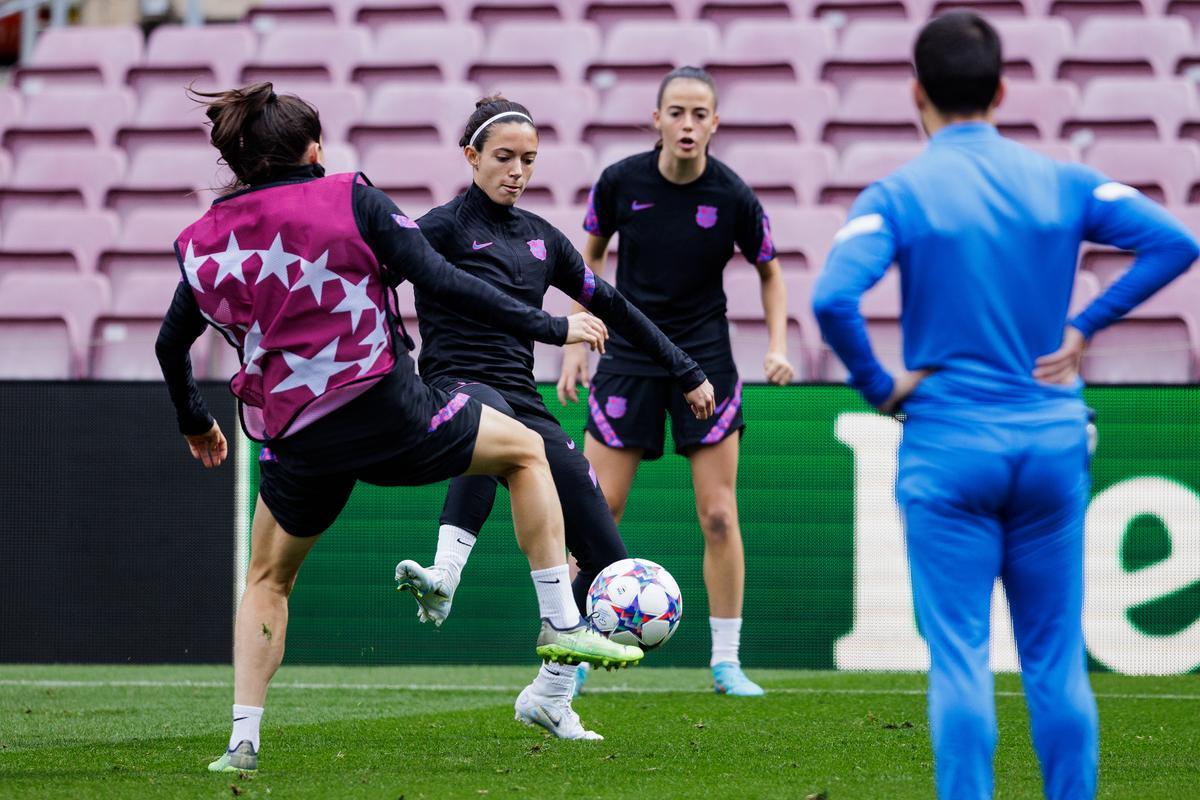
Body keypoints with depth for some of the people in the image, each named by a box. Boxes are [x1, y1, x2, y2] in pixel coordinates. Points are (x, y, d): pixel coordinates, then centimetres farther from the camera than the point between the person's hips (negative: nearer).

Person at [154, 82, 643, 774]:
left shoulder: (207, 240, 8)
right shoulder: (349, 199, -3)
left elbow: (172, 343, 18)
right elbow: (441, 281, -9)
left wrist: (195, 424, 37)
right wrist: (550, 327, -2)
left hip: (294, 441, 3)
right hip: (386, 409, -3)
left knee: (268, 579, 25)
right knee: (526, 450, 19)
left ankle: (243, 739, 14)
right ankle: (562, 624, 11)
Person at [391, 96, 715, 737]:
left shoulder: (541, 237, 20)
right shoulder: (444, 227, 1)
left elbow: (608, 305, 27)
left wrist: (685, 373, 29)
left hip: (523, 403, 7)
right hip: (459, 388, -7)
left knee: (609, 557, 1)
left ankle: (549, 697, 16)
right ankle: (443, 578, -57)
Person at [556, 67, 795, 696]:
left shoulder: (733, 196, -10)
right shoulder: (620, 182, -8)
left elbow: (769, 270, 8)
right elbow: (589, 256, 8)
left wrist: (778, 345, -4)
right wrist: (574, 345, 5)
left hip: (706, 360, 0)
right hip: (627, 356, 0)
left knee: (718, 515, -3)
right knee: (598, 511, -2)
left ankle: (725, 661, 8)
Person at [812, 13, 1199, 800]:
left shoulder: (898, 194, -5)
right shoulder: (1060, 181, 4)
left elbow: (833, 298, -20)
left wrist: (880, 386, -7)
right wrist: (1084, 326, 1)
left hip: (949, 445, -3)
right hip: (1053, 439, 3)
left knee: (960, 658, -1)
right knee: (1056, 655, 10)